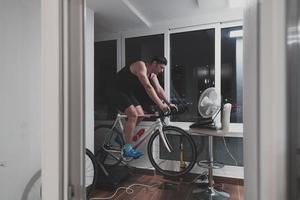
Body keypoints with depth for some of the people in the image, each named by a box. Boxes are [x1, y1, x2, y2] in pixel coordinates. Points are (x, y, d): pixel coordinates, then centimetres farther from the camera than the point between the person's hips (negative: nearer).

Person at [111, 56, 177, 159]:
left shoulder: (152, 74, 4)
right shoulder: (141, 66, -23)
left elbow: (159, 89, 1)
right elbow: (148, 87, -34)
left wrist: (168, 103, -11)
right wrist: (160, 104, -38)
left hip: (128, 92, 9)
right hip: (118, 91, -9)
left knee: (140, 115, 1)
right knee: (133, 114, -22)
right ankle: (127, 149, -14)